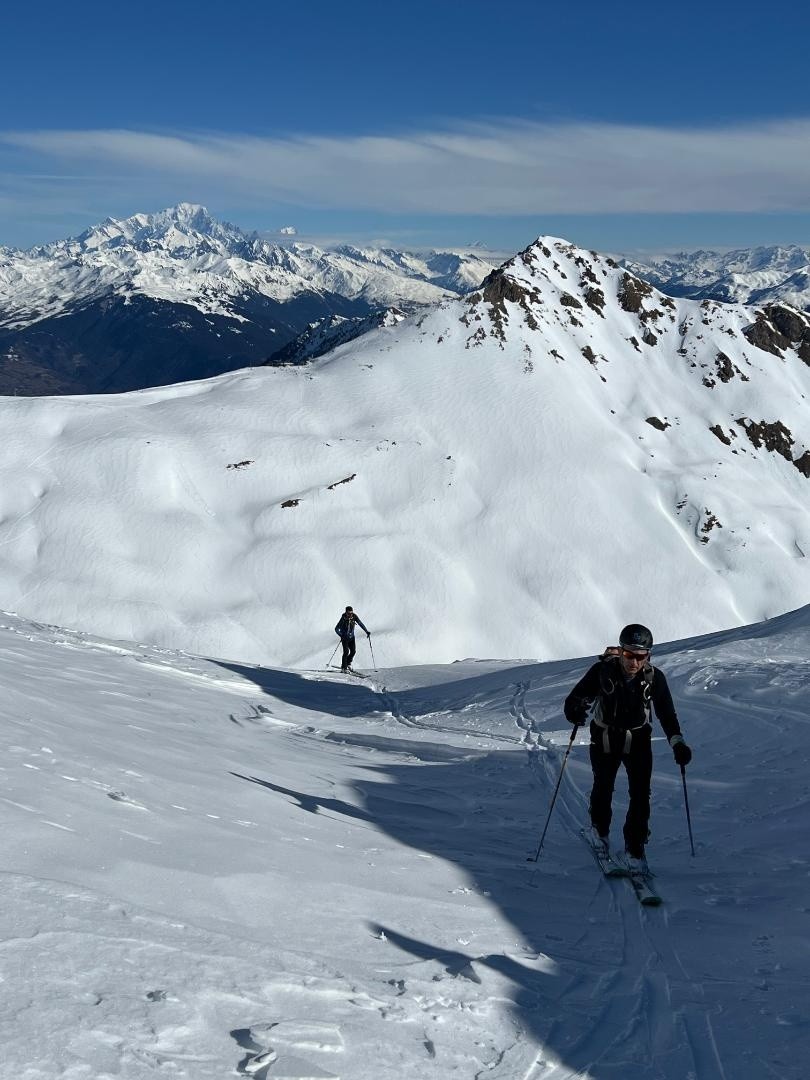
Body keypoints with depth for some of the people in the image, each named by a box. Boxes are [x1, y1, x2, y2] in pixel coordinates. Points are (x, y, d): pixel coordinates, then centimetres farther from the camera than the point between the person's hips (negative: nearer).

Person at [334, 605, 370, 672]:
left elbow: (361, 624, -2)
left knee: (353, 651, -6)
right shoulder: (343, 618, -22)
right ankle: (344, 667, -4)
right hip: (345, 637, -4)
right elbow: (336, 629, -21)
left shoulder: (354, 616, -12)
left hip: (351, 637, 4)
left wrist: (367, 632, -10)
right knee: (346, 651, -15)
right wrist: (341, 636, -36)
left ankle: (348, 663, 20)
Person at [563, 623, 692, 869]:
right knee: (603, 788, 15)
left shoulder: (654, 678, -18)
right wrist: (576, 711, -43)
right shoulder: (603, 670, -23)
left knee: (640, 794, -7)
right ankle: (599, 828, 45)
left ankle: (635, 848, 9)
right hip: (604, 737, 0)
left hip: (638, 739, 1)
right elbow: (574, 698, -20)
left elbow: (666, 713, -7)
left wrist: (677, 742, -19)